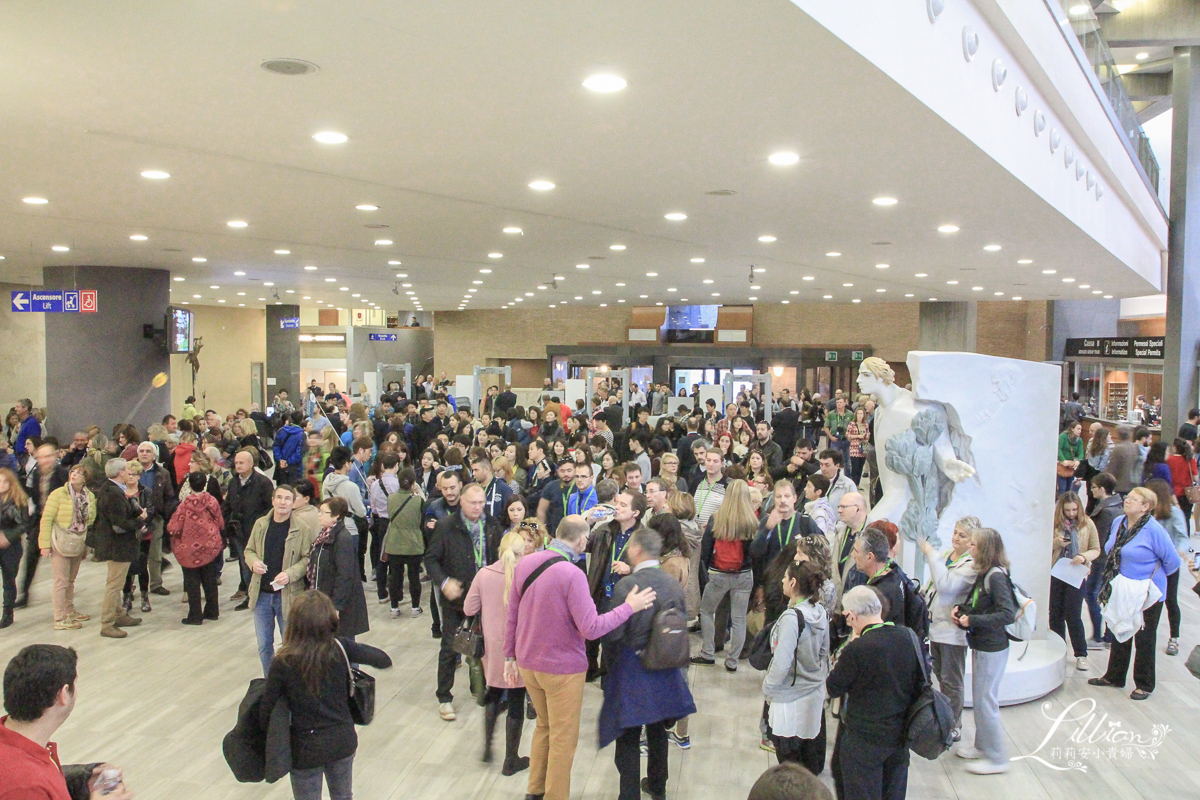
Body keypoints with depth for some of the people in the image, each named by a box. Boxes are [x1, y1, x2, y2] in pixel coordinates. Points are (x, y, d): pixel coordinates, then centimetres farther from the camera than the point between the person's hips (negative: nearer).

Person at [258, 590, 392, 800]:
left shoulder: (283, 664, -19)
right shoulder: (341, 648, -15)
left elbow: (266, 710, -14)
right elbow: (384, 660, -5)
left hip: (306, 749, -2)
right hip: (344, 741, 3)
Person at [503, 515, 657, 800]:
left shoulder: (524, 564, -6)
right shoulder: (572, 575, -25)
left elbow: (512, 616, 2)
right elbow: (591, 629, -25)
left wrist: (510, 655, 12)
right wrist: (629, 607, -16)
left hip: (527, 663, 7)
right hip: (562, 668, -7)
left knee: (544, 726, 27)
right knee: (563, 739, 12)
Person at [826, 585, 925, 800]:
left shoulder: (856, 649, -25)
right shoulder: (909, 637, -6)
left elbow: (832, 689, -12)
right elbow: (920, 682, 7)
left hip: (865, 738, -6)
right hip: (901, 734, 6)